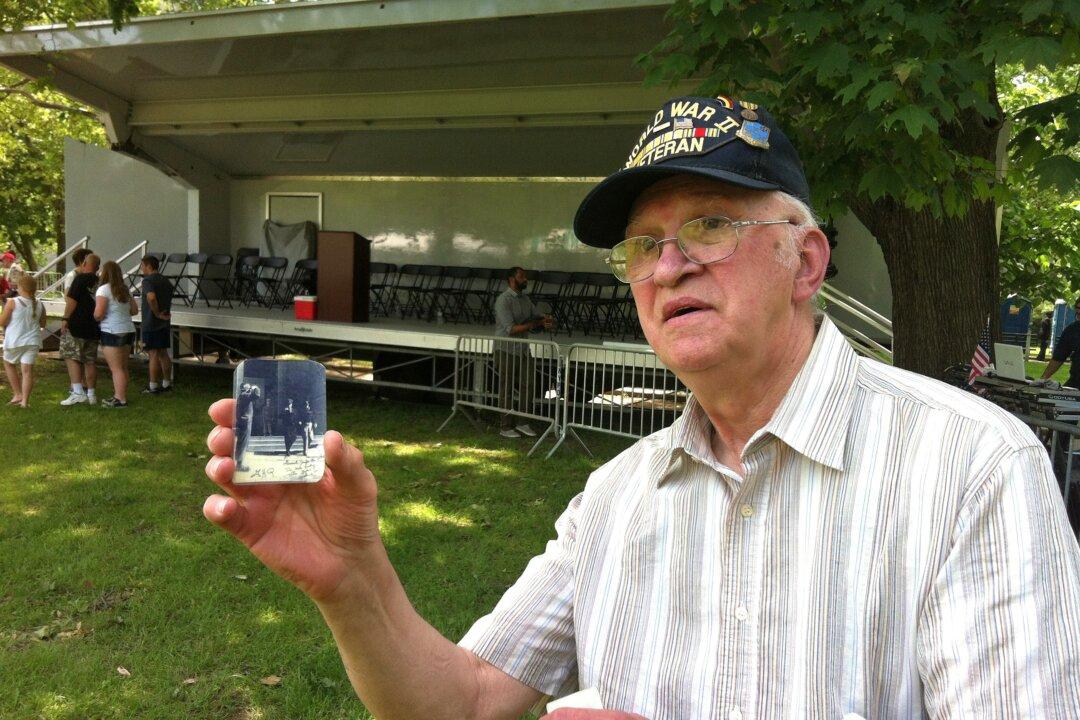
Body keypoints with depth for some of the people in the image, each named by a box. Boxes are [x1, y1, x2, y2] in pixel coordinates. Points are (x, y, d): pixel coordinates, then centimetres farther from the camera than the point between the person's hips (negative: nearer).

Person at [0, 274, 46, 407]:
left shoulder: (12, 303, -11)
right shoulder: (39, 305, 1)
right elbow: (42, 324, 12)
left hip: (15, 341, -2)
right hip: (32, 341, 3)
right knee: (27, 370, 2)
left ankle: (18, 394, 19)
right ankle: (25, 400, 0)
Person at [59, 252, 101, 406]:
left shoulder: (80, 279, -9)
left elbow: (71, 300, -14)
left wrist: (65, 319, -9)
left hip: (77, 325, -6)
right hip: (94, 328, 6)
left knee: (71, 357, -2)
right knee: (90, 360, 10)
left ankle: (78, 392, -12)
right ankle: (91, 394, 14)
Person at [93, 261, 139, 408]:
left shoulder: (103, 289, -10)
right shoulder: (125, 290, 10)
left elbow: (98, 314, -16)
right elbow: (134, 310, 14)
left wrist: (93, 318, 4)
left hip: (112, 333, -7)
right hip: (129, 331, 7)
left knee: (116, 368, -4)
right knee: (123, 367, 14)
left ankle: (120, 399, -3)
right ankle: (121, 395, 21)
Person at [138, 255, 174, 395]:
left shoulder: (148, 280, -13)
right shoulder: (166, 281, 14)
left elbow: (151, 297, -31)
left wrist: (157, 314, -22)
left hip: (151, 324, -8)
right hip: (165, 324, 8)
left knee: (154, 355, -3)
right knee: (163, 354, 14)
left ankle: (153, 386, 2)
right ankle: (167, 383, 20)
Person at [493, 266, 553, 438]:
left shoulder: (525, 299, 10)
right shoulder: (503, 300, -15)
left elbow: (538, 316, 15)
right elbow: (511, 329, -22)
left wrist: (546, 320, -10)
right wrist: (537, 323, -23)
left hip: (523, 350, 7)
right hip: (506, 351, -7)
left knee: (528, 387, 6)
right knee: (507, 390, 1)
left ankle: (522, 423, 18)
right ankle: (506, 427, 10)